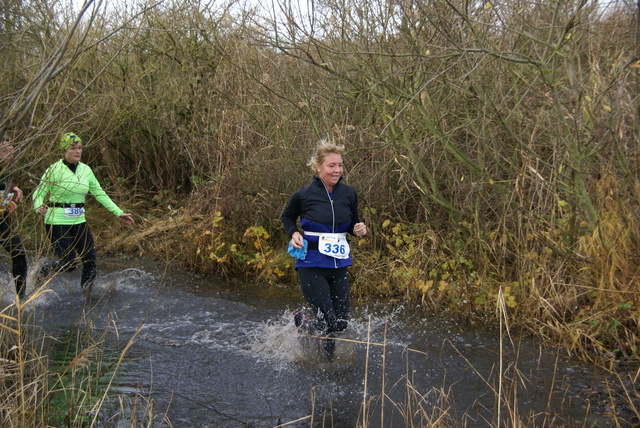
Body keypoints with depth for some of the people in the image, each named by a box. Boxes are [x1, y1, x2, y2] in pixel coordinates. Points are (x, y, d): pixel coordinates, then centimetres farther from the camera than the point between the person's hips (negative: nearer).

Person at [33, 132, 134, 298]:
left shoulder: (85, 170, 5)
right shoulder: (54, 170, -10)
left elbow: (100, 194, 12)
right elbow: (39, 193, -8)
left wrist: (119, 212, 9)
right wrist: (39, 207, -30)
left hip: (79, 222, 5)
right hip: (57, 222, -5)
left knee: (90, 260, 0)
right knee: (68, 263, -10)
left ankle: (87, 293, 21)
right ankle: (45, 268, 23)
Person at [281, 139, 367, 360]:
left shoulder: (349, 194, 1)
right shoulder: (304, 195, -9)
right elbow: (286, 217, 10)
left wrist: (358, 229, -6)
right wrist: (294, 233, -9)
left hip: (339, 265, 5)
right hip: (312, 264, -4)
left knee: (341, 322, 6)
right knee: (327, 322, -9)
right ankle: (300, 321, 24)